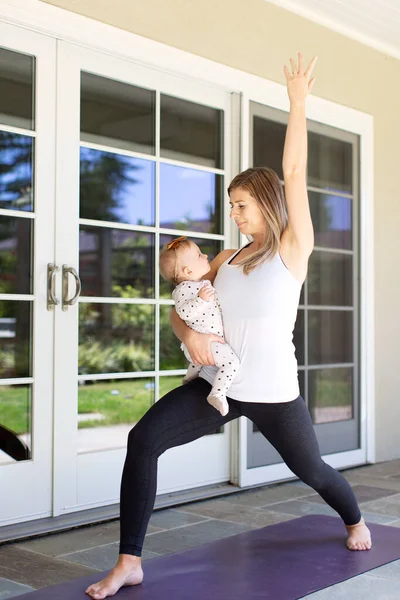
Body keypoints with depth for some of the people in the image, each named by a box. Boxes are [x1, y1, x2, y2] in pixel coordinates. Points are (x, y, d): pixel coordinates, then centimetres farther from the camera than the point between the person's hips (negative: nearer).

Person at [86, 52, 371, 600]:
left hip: (273, 391, -3)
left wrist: (298, 101, -9)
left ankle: (355, 521, 51)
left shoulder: (293, 248, -3)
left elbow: (295, 172, -10)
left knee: (311, 470, 16)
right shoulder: (226, 259, 10)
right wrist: (189, 335, -10)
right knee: (144, 439, -18)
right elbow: (181, 306, 13)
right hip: (219, 383, 4)